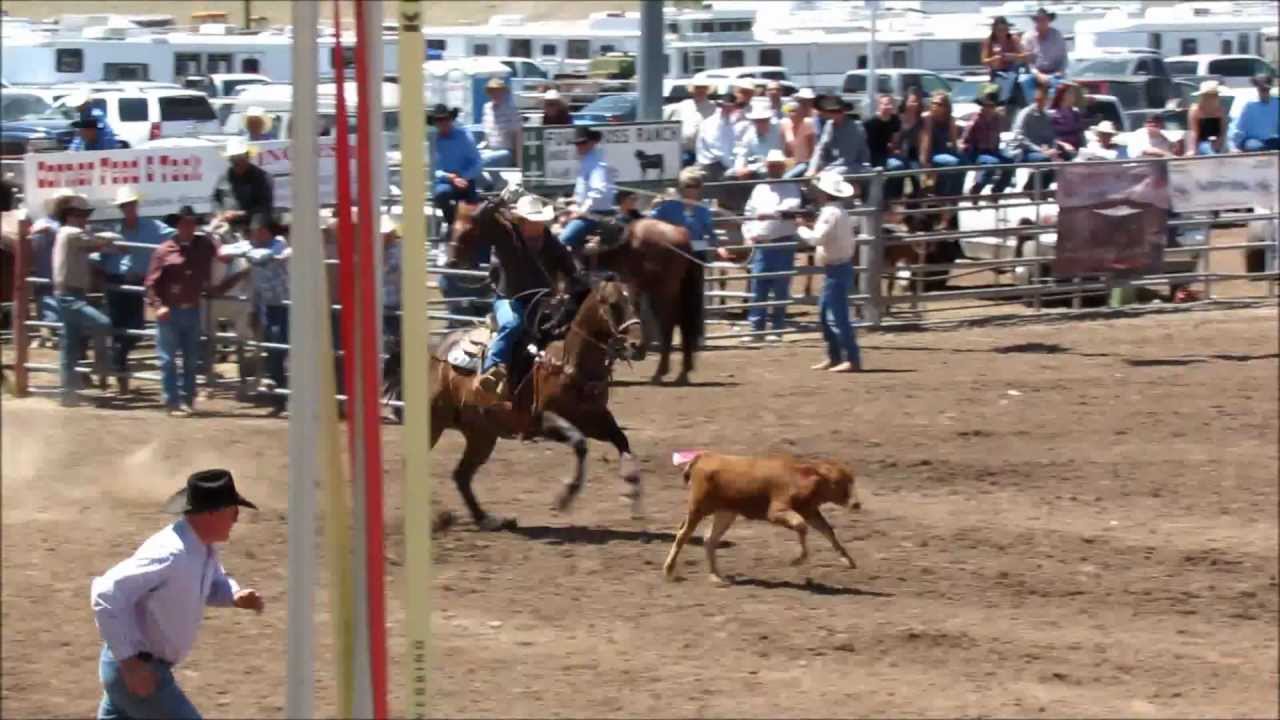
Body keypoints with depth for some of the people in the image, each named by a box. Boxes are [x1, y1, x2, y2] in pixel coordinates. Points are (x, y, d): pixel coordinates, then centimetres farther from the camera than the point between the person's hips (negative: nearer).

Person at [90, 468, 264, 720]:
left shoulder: (203, 547, 2)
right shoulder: (170, 555, -28)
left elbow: (214, 584, 24)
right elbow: (106, 594, -31)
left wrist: (236, 596, -1)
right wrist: (130, 661, -29)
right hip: (137, 671, -10)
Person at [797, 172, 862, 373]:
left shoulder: (831, 213, -18)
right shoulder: (840, 212, 14)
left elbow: (816, 238, -24)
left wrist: (802, 228, -7)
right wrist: (815, 226, 11)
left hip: (836, 270, -11)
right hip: (840, 267, 11)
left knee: (837, 316, -10)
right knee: (825, 312, 18)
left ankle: (852, 359, -11)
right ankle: (834, 357, 24)